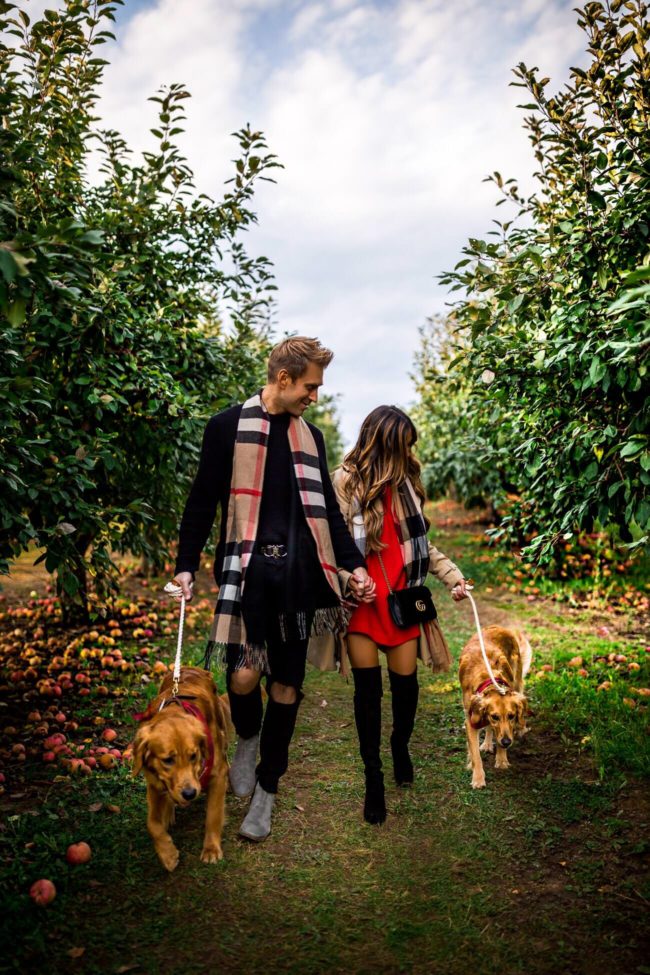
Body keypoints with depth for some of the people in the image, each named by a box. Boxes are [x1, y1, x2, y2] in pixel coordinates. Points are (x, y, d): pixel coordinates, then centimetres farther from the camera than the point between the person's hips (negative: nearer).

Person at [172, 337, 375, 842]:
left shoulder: (310, 436, 15)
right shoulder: (228, 426, 2)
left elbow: (328, 509, 16)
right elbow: (203, 502, 2)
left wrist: (353, 564, 6)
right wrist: (186, 566, -4)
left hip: (298, 570, 4)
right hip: (246, 567, -3)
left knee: (288, 683, 6)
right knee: (244, 674, -14)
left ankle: (266, 789, 24)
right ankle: (247, 737, 22)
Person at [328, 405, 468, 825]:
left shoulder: (405, 482, 8)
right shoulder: (346, 482, -5)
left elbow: (421, 540, 15)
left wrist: (451, 573, 7)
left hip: (402, 598, 4)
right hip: (362, 601, -3)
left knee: (406, 681, 5)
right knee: (368, 687, 1)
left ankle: (401, 745, 37)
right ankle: (373, 776, 20)